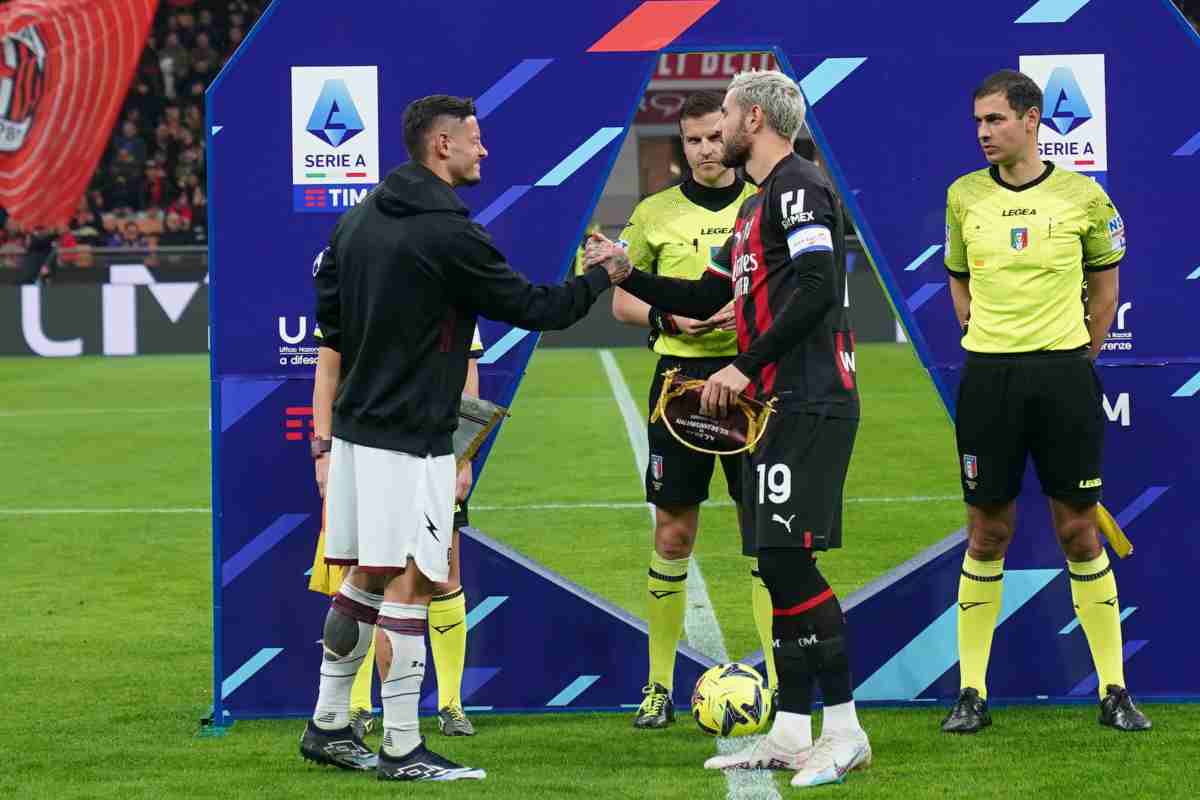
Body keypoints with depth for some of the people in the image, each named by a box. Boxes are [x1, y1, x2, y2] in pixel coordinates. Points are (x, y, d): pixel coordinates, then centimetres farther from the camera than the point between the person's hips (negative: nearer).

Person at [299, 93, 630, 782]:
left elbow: (329, 323, 17)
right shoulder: (449, 235, -16)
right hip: (409, 440, -9)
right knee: (408, 584, -5)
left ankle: (329, 726, 21)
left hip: (355, 426, 9)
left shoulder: (358, 221, 10)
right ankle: (402, 750, -4)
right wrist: (604, 277, 7)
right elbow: (535, 308, -10)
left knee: (364, 581, 16)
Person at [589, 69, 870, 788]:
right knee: (778, 566, 9)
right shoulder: (759, 205, 22)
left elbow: (817, 290, -22)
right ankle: (792, 734, 12)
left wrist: (745, 367, -21)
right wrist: (626, 273, 22)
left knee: (791, 558, -13)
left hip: (808, 402, -10)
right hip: (775, 404, 10)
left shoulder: (798, 187, -10)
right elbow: (708, 298, 28)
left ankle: (845, 730, -10)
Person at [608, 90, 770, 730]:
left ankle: (781, 683, 5)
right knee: (672, 534, 2)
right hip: (683, 377, 0)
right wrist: (670, 318, -9)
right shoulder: (655, 214, 5)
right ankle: (658, 687, 9)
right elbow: (621, 300, 10)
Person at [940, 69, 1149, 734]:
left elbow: (1104, 281, 13)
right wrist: (988, 341, 11)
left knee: (1079, 530, 1)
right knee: (987, 533, 3)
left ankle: (1114, 690, 8)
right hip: (988, 376, 1)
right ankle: (972, 692, 9)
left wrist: (1079, 357, 11)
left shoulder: (1083, 196, -1)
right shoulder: (964, 196, 5)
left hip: (1064, 373, -1)